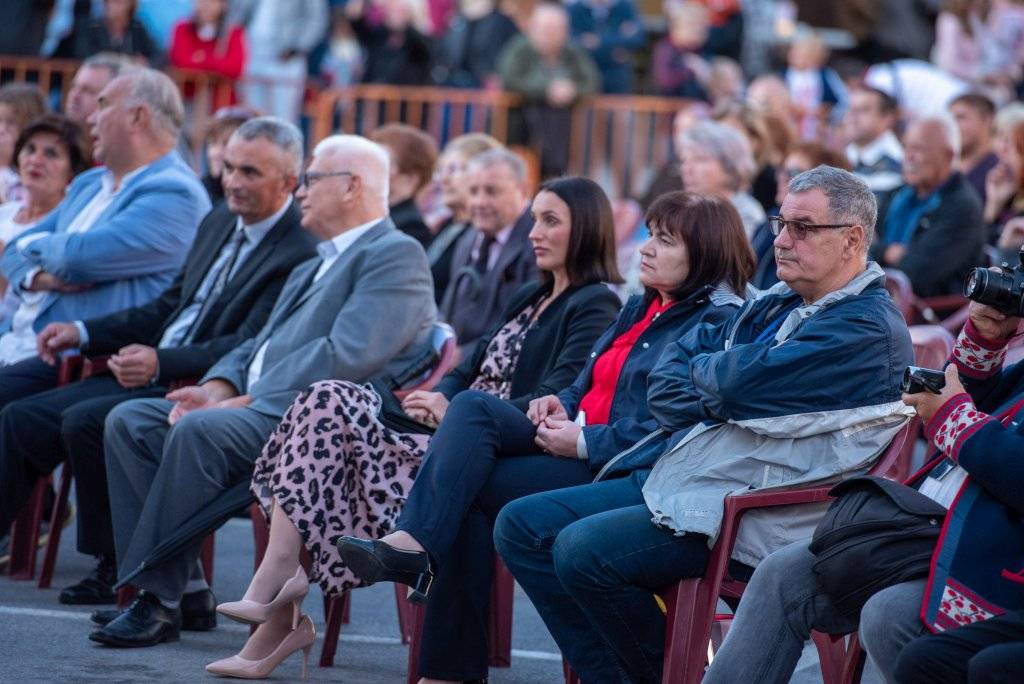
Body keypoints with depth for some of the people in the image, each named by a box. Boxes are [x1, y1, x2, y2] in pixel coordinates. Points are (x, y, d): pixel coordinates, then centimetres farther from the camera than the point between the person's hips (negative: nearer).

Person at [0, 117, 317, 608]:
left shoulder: (298, 255, -14)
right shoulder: (219, 223, 15)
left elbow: (247, 348, -21)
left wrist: (161, 363, -32)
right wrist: (83, 332, 11)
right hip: (152, 376, 9)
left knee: (84, 421, -28)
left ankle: (117, 568, -13)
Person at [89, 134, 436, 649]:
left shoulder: (395, 255, -5)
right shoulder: (311, 270, 29)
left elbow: (349, 356, -18)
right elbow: (260, 347, 24)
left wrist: (249, 400, -18)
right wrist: (220, 387, 1)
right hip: (262, 412, 10)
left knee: (200, 430, -32)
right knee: (129, 421, -3)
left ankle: (159, 599, -26)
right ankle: (184, 585, -8)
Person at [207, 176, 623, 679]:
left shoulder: (595, 307, -4)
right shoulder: (529, 298, 25)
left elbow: (553, 401, -16)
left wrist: (457, 414, -19)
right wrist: (440, 400, -2)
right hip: (463, 437, 9)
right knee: (330, 401, -11)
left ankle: (277, 590, -18)